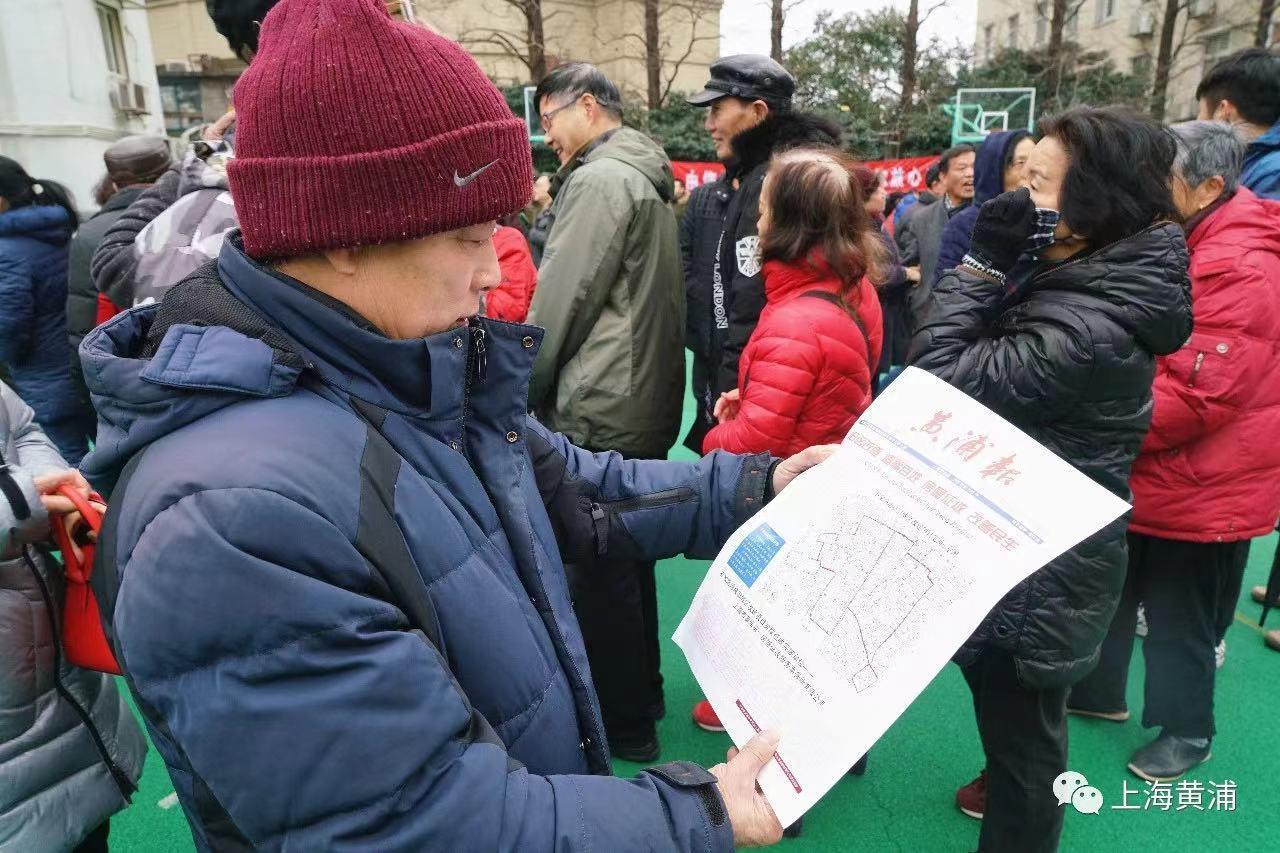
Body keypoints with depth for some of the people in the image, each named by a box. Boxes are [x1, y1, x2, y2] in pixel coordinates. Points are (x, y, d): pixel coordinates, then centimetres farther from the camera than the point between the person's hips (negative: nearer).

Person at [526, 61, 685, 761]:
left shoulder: (599, 180, -13)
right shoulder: (645, 177, 18)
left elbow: (558, 302, -15)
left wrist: (524, 391, -2)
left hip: (599, 412, -10)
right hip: (646, 402, 10)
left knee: (596, 571, 2)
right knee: (626, 558, 19)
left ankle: (624, 726, 16)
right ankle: (642, 692, 34)